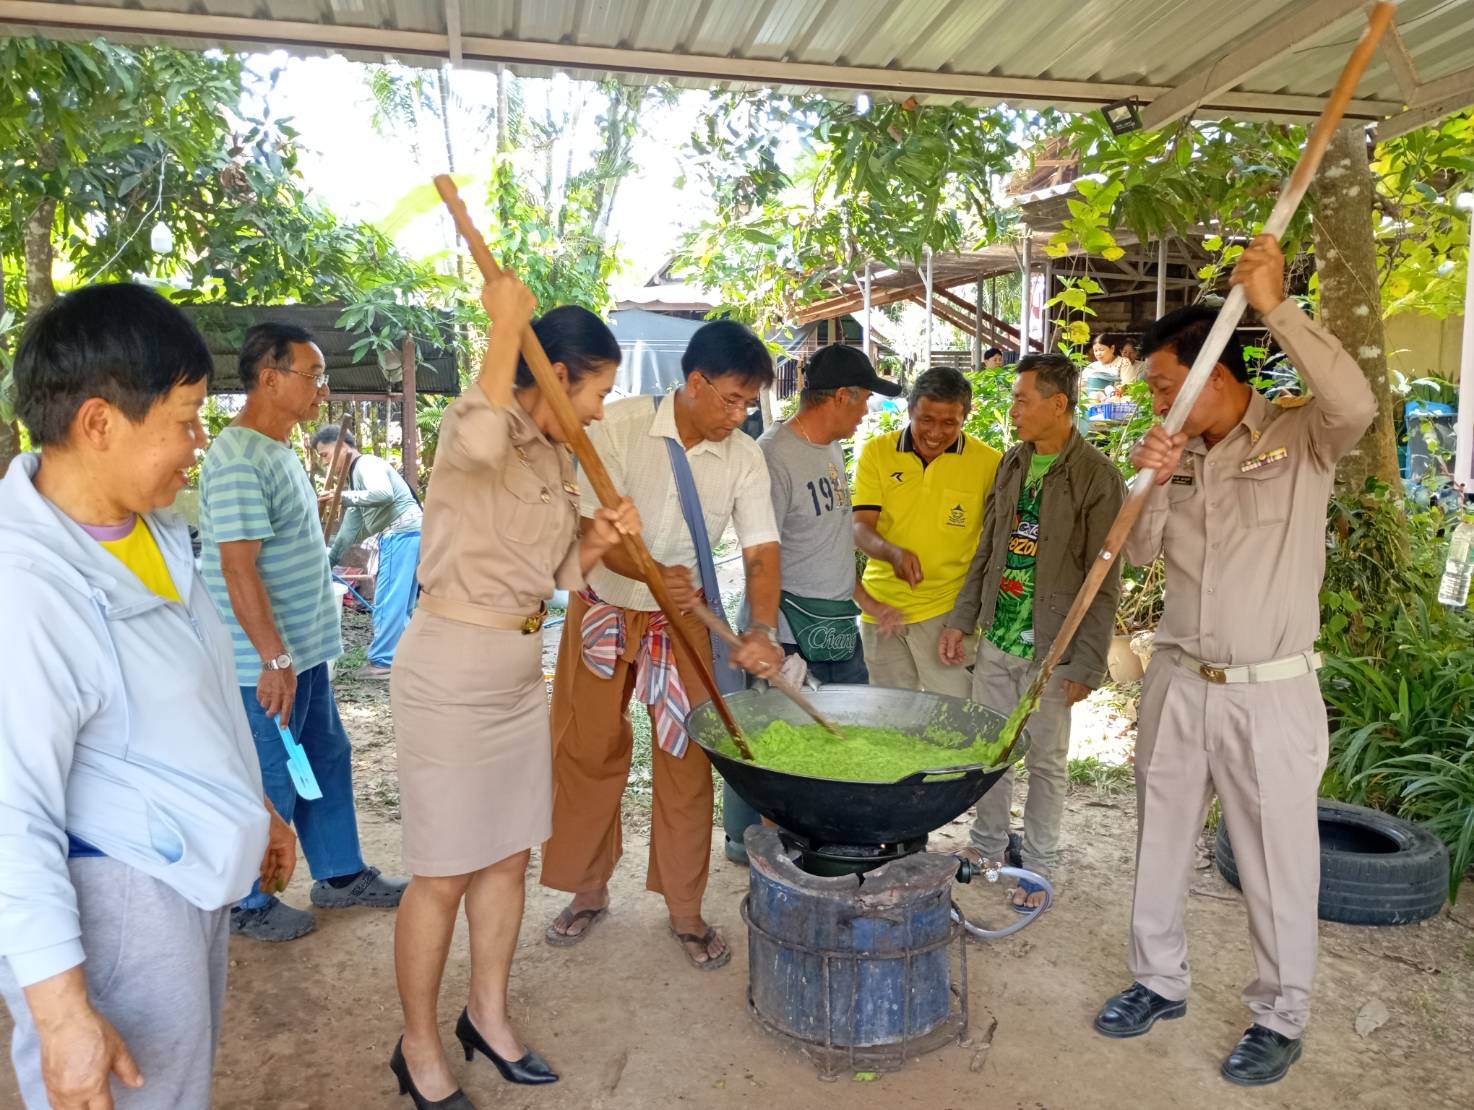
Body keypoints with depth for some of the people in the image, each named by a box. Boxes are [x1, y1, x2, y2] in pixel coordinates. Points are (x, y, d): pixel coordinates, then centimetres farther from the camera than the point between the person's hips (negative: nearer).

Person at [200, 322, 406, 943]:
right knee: (271, 784, 5)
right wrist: (274, 658, -25)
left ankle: (340, 875, 34)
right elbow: (238, 568, -25)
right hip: (267, 661, -10)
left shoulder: (278, 451, 11)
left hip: (305, 647, 10)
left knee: (327, 762, 19)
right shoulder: (239, 460, -21)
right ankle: (248, 905, 24)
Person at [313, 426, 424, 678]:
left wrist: (344, 495, -20)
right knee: (400, 602, 13)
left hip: (403, 533, -10)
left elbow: (384, 494, -28)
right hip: (400, 535, 10)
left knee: (388, 601, -6)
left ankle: (382, 661, -1)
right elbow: (351, 526, 25)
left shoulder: (367, 464, -7)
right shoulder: (356, 473, 23)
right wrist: (330, 559, 24)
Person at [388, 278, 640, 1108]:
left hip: (522, 672, 8)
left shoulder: (560, 458, 9)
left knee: (510, 855, 17)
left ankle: (489, 1017, 36)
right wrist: (507, 321, -31)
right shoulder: (476, 427, -16)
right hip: (451, 674, -8)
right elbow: (479, 438, -43)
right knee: (445, 875, 5)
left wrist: (601, 541, -6)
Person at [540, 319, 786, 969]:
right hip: (604, 608, -1)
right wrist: (653, 573, -41)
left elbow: (761, 551, -14)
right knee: (587, 751, 9)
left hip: (683, 618, 1)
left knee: (686, 759, 5)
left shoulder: (744, 458, -10)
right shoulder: (621, 426, -18)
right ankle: (588, 891, 30)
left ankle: (685, 910, 21)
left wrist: (763, 631, -33)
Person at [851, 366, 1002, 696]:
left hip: (946, 610, -2)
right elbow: (860, 528, -7)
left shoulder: (988, 462, -7)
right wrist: (892, 552, -27)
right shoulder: (876, 452, -3)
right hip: (881, 608, 2)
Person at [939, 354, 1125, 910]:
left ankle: (1038, 867, 25)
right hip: (996, 638, 6)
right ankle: (987, 844, 34)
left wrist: (1087, 663, -14)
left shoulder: (1097, 477, -12)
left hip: (1050, 649, -5)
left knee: (1046, 760, 8)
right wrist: (961, 619, 9)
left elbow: (1103, 583, -12)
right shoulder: (1011, 464, 7)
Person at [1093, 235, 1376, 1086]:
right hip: (1178, 685, 6)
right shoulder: (1178, 452, 6)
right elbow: (1142, 553, 3)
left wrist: (1277, 308, -31)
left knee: (1279, 863, 8)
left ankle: (1281, 1018, 27)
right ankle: (1160, 979, 35)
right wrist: (1151, 485, -15)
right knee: (1162, 843, 16)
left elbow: (1356, 405, -31)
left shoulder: (1302, 438, -8)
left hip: (1270, 694, -5)